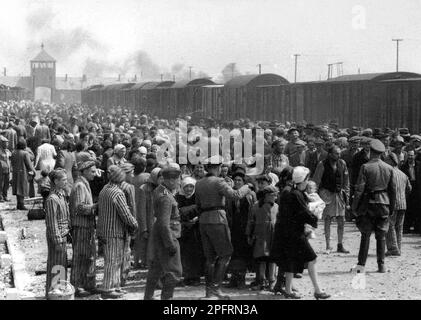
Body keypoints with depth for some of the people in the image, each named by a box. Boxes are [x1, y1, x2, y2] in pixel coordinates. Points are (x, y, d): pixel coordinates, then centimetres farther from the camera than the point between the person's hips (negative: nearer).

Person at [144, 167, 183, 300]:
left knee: (157, 267, 20)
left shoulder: (159, 190, 8)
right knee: (174, 271, -6)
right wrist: (171, 244, -24)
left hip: (158, 234, 11)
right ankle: (166, 297, -4)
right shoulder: (165, 198, -23)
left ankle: (148, 296, 29)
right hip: (167, 236, -11)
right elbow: (164, 224, -26)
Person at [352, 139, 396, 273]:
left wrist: (355, 206, -4)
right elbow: (393, 189, 7)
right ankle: (381, 265, 7)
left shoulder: (366, 167, -9)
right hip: (384, 203, 3)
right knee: (381, 236, 8)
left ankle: (361, 264, 3)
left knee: (365, 235, 5)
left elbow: (359, 189, -11)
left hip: (369, 203, -3)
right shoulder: (389, 168, 3)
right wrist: (392, 206, 16)